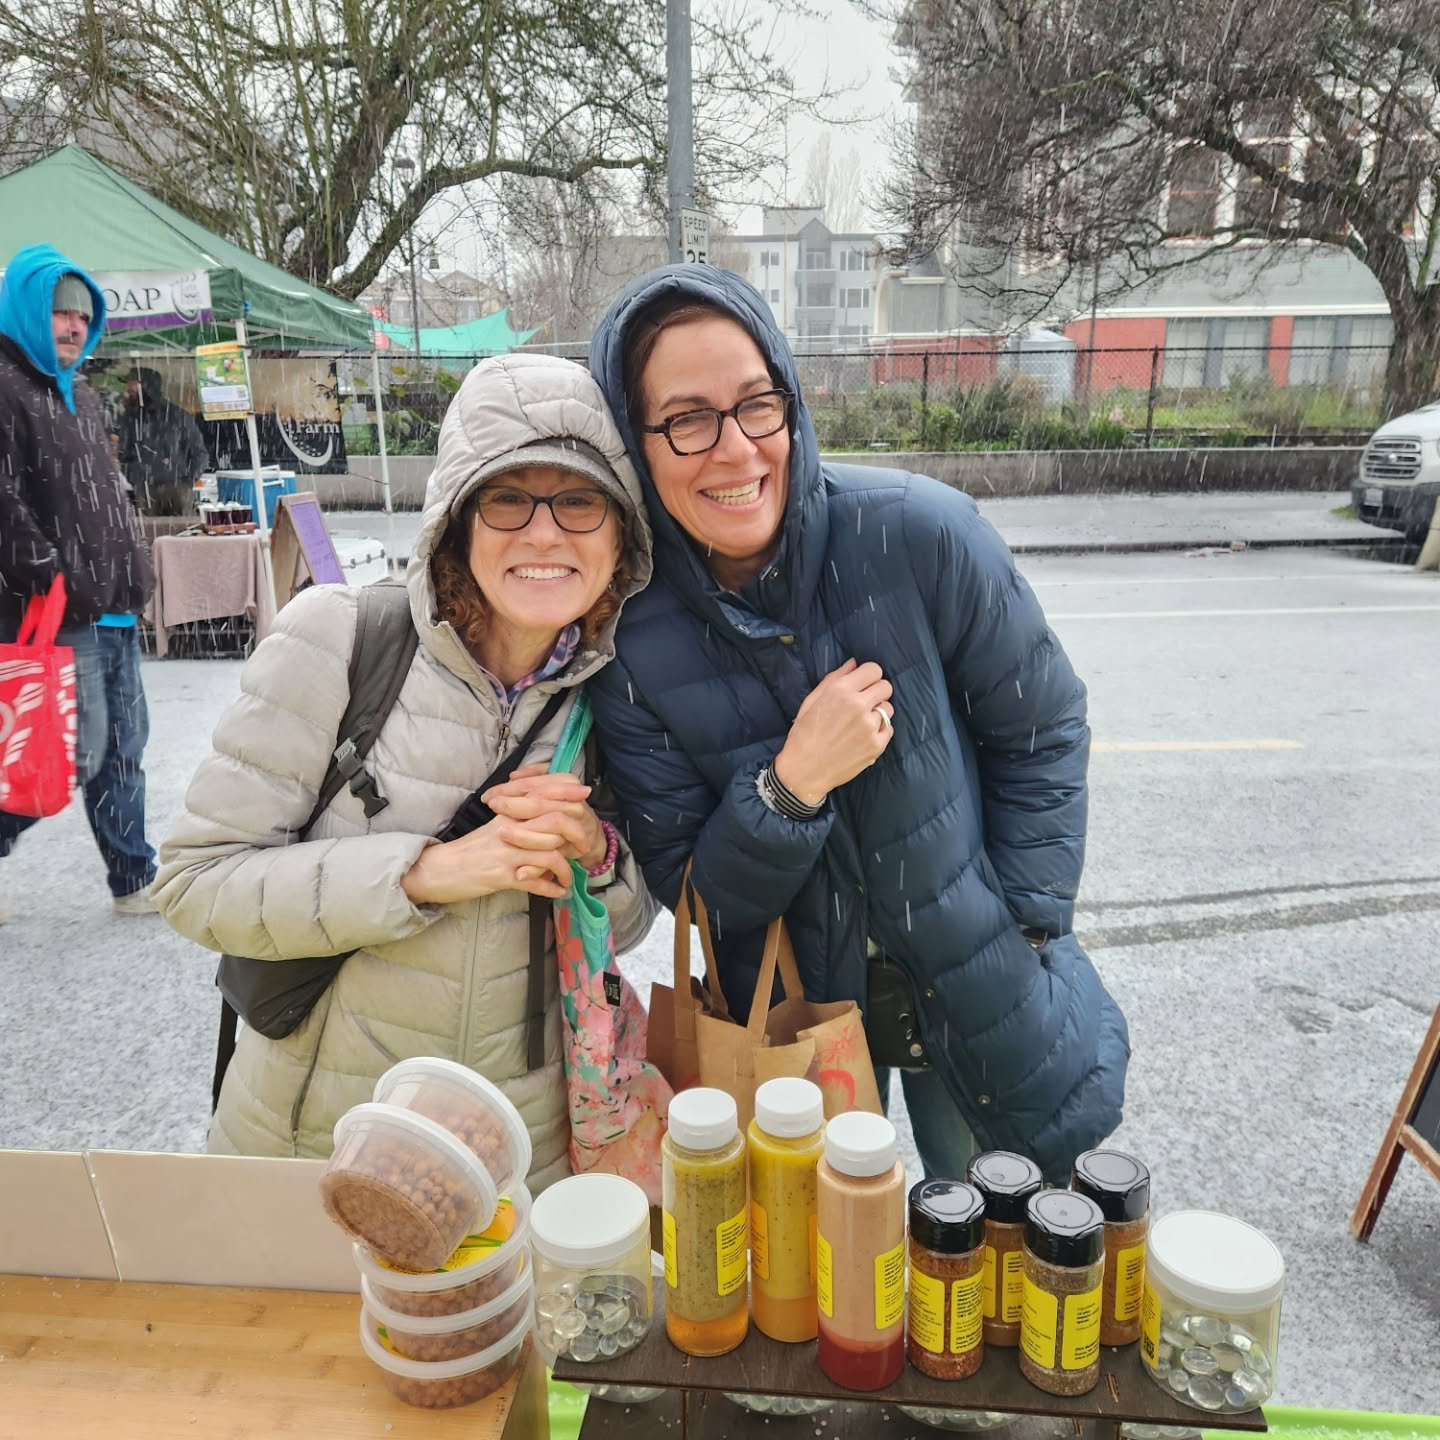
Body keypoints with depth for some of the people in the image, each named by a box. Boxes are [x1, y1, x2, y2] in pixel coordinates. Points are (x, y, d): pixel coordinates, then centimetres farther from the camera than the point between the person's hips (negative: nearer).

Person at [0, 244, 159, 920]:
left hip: (117, 610, 9)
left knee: (125, 749, 11)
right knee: (81, 752, -9)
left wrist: (137, 566, 18)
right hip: (62, 613, -9)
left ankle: (134, 883, 20)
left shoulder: (82, 396, 22)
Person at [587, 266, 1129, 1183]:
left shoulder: (920, 533, -20)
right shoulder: (632, 638, -16)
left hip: (984, 994, 0)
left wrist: (1026, 930, -8)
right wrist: (789, 785, -28)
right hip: (791, 1016, 1)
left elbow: (1042, 730, -6)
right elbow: (691, 893, -11)